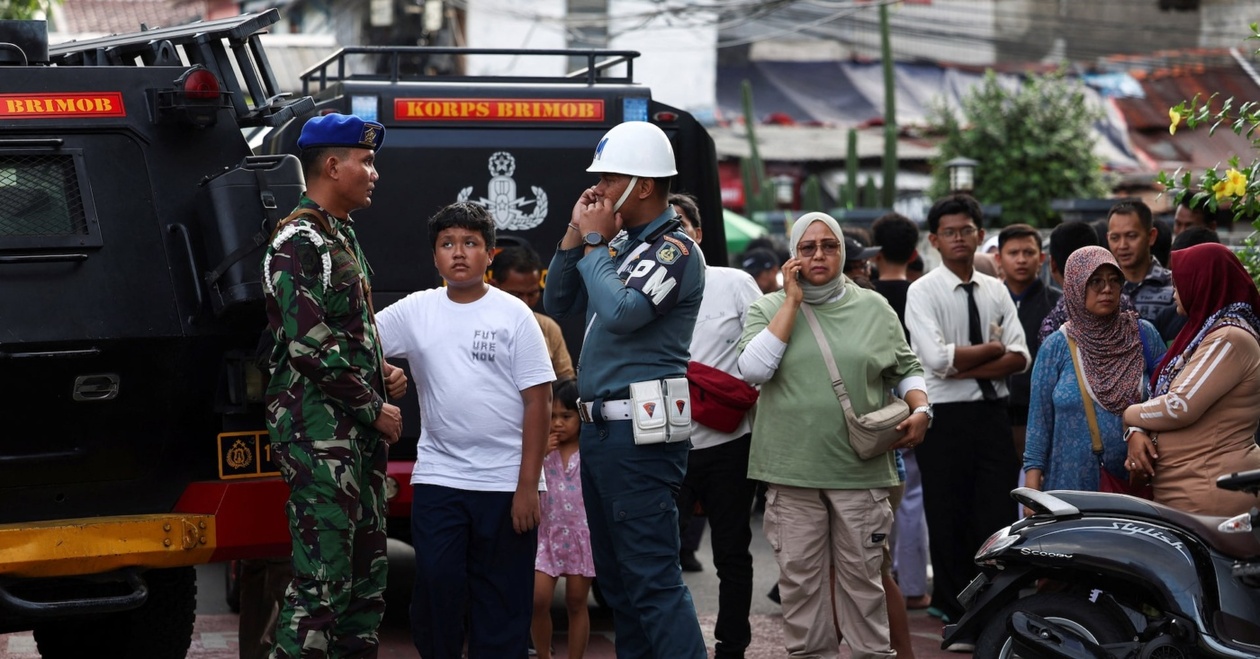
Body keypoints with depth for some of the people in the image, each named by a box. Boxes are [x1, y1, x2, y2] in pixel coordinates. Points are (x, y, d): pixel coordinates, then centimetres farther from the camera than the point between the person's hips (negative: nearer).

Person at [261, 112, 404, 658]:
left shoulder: (341, 235, 19)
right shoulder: (298, 242, -11)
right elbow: (310, 345, -18)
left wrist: (381, 373, 10)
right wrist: (372, 408, -12)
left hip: (359, 429, 10)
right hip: (318, 429, -10)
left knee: (367, 572, 12)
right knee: (322, 577, -11)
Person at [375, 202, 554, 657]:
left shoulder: (513, 315, -2)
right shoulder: (415, 311, 6)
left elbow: (538, 402, -4)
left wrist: (528, 485, -9)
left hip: (506, 482, -2)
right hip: (437, 480, 2)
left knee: (502, 602, 4)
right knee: (436, 590, 2)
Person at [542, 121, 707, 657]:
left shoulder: (674, 250, -9)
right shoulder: (620, 243, 16)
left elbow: (621, 312, -23)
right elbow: (557, 305, 19)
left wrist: (593, 242, -9)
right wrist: (575, 238, 6)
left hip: (639, 431, -9)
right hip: (599, 427, 9)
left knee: (653, 579, -12)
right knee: (615, 577, 14)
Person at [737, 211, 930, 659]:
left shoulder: (874, 308, 8)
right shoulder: (769, 308, 5)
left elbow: (906, 369, 16)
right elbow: (753, 369, -12)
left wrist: (920, 409, -5)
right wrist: (792, 301, -9)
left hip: (860, 468, 0)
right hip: (792, 470, 0)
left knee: (862, 575, 5)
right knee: (799, 577, 6)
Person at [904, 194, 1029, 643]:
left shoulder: (996, 291, 10)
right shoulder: (923, 291, -3)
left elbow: (1020, 358, 0)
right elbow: (937, 358, -16)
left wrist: (965, 367, -12)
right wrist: (992, 348, -5)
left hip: (992, 412, 3)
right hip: (945, 416, -3)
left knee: (998, 518, 1)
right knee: (950, 522, 4)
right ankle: (958, 620, 14)